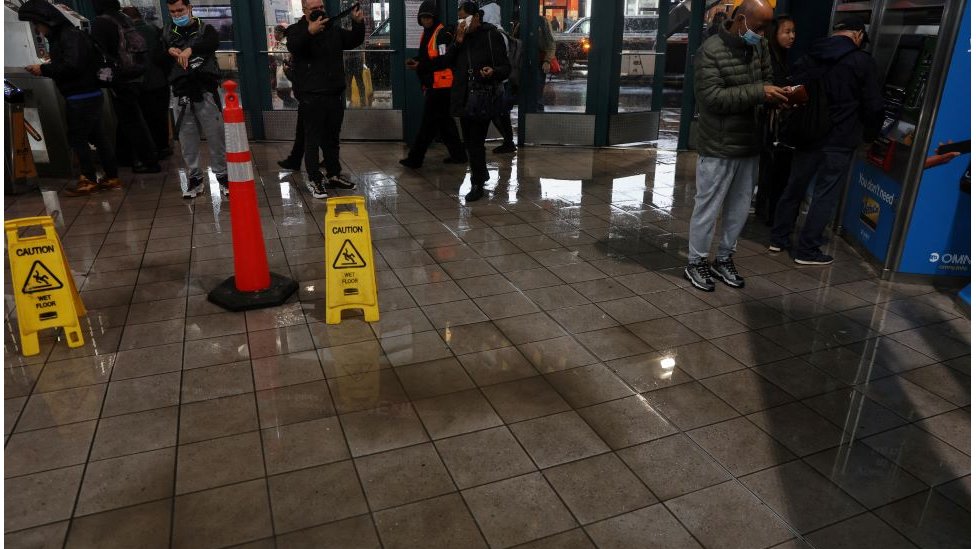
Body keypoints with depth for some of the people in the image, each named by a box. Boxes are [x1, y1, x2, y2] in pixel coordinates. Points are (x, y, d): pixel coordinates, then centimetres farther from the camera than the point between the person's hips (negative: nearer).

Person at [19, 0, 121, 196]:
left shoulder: (70, 35, -16)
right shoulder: (59, 36, 14)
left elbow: (72, 66, -25)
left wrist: (44, 69, -16)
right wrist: (44, 68, 5)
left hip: (83, 97, -9)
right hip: (89, 96, 9)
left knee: (77, 138, -1)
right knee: (96, 136, 11)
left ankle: (89, 180, 6)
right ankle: (112, 178, 15)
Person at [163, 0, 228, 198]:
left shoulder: (205, 28, 4)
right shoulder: (167, 33, 16)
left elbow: (214, 41, -19)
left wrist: (190, 49, -34)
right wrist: (168, 51, -3)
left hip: (204, 90, -3)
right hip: (181, 93, 4)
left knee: (215, 136, -2)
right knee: (187, 139, 6)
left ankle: (222, 176, 9)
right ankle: (194, 178, 16)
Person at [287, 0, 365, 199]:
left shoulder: (333, 30, 13)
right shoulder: (297, 30, -2)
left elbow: (354, 41, 11)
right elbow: (293, 48, -22)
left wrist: (358, 24, -8)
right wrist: (310, 32, -39)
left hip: (336, 94, 5)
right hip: (312, 97, -5)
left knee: (332, 138, 14)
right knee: (313, 139, -2)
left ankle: (334, 175, 25)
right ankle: (314, 180, 2)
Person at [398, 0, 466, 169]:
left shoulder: (442, 34, -12)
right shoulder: (426, 34, 17)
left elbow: (444, 60, -18)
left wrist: (420, 66, -19)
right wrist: (415, 60, 5)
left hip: (440, 84, -10)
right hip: (432, 84, 10)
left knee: (429, 123, -5)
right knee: (444, 121, 13)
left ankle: (415, 159, -2)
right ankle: (458, 155, 21)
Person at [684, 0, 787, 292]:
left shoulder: (759, 47, 7)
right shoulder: (711, 50, -14)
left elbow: (767, 79, 18)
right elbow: (712, 97, -22)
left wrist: (779, 93, -5)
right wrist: (758, 92, -26)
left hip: (750, 144, 7)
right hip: (719, 147, -7)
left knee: (740, 207, 14)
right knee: (708, 207, 3)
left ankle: (724, 259, 30)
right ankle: (696, 262, 18)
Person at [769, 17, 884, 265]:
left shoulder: (809, 57, 6)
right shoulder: (862, 62, -8)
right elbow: (874, 106, -7)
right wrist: (870, 134, 9)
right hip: (839, 140, -5)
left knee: (795, 186, 15)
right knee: (825, 195, 1)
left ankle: (778, 239, 22)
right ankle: (807, 251, 5)